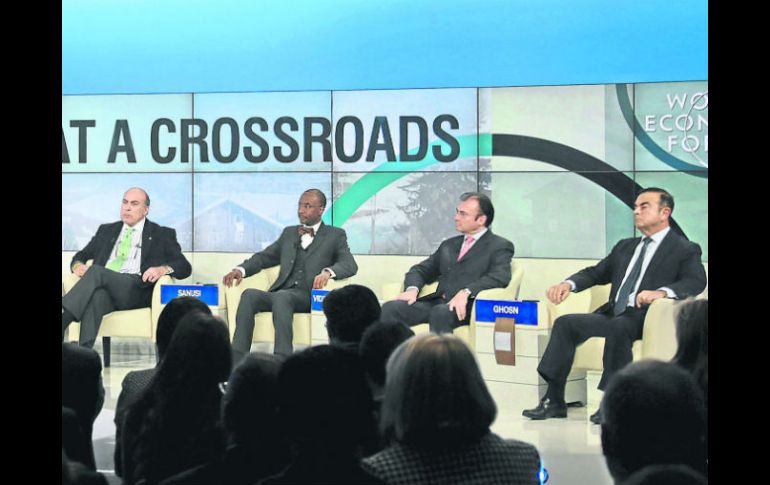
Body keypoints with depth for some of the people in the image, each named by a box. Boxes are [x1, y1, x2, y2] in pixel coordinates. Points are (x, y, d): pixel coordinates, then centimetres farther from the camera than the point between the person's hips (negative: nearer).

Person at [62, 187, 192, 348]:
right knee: (96, 297, -37)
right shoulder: (106, 231, 31)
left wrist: (163, 269, -13)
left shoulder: (162, 235, 20)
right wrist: (78, 265, 3)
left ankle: (64, 318, -44)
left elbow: (185, 267, 10)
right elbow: (81, 255, 29)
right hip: (103, 287, 2)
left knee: (96, 271, -31)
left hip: (136, 288, -2)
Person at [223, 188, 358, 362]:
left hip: (309, 297, -4)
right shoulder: (289, 233, 26)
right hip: (279, 294, 4)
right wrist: (241, 270, 3)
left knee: (282, 296, -37)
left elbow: (350, 265, -2)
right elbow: (264, 257, 24)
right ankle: (237, 359, -35)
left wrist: (328, 272, -25)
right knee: (249, 294, -27)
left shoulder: (335, 235, 12)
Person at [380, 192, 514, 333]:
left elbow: (500, 277, -12)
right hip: (437, 302, 6)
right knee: (391, 308, -20)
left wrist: (466, 292, -26)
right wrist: (412, 289, 0)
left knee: (440, 312, -39)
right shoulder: (449, 245, 27)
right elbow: (421, 270, 24)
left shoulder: (500, 246, 7)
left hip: (468, 306, -6)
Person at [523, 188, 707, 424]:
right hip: (613, 313, 7)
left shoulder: (686, 250, 5)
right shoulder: (625, 247, 26)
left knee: (617, 327, -37)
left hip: (646, 318, -6)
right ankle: (554, 401, -17)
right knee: (565, 323, -15)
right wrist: (568, 284, 2)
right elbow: (596, 273, 24)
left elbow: (696, 281, -13)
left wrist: (661, 291, -32)